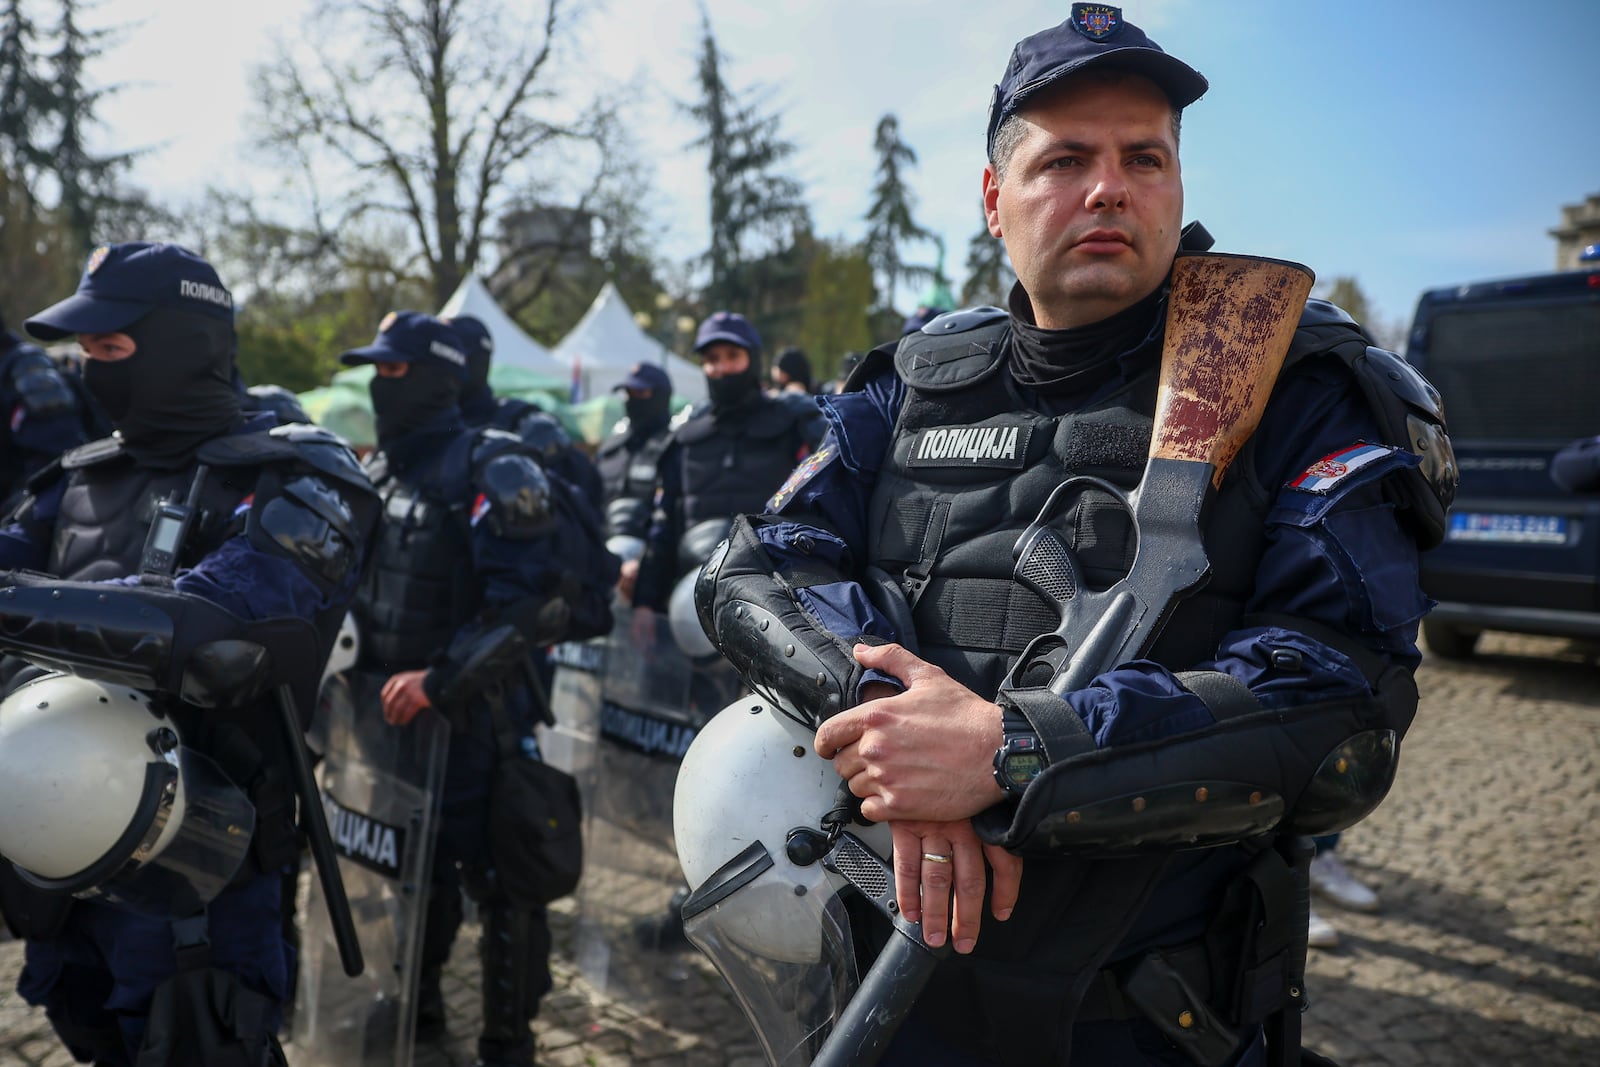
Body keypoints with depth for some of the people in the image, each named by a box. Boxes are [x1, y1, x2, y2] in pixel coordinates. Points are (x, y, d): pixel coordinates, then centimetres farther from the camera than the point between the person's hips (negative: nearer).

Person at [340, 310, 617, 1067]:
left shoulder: (489, 468, -15)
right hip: (397, 716, 8)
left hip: (475, 721, -8)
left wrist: (441, 678, -25)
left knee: (497, 882, 2)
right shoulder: (378, 472, 11)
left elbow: (533, 596, -25)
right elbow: (360, 582, 23)